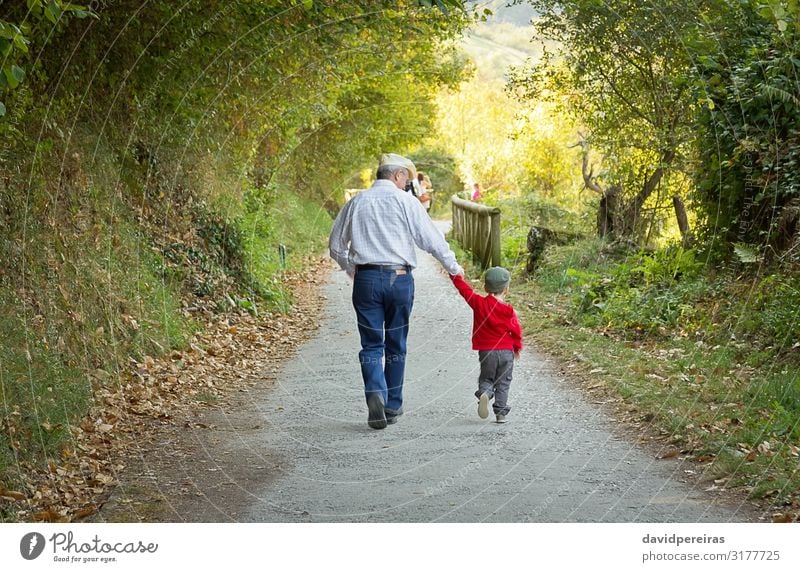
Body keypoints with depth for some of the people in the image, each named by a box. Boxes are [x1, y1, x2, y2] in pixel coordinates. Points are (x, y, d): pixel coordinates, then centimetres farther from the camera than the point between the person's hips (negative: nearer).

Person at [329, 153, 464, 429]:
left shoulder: (355, 203, 9)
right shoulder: (405, 201, -2)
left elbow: (336, 246, 16)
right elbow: (431, 238, -3)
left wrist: (351, 269, 32)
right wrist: (453, 266, 9)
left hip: (366, 279, 2)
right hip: (399, 279, -2)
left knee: (371, 344, 4)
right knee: (396, 344, 10)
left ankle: (375, 394, -20)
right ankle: (393, 405, 16)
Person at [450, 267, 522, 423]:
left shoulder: (478, 303, -4)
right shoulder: (508, 311, -6)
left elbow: (464, 288, 4)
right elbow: (516, 330, -1)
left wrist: (454, 274, 18)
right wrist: (517, 347, 16)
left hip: (486, 351, 1)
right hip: (506, 351, -1)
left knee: (486, 379, 14)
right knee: (503, 383, 9)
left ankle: (484, 393, -19)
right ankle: (501, 413, 4)